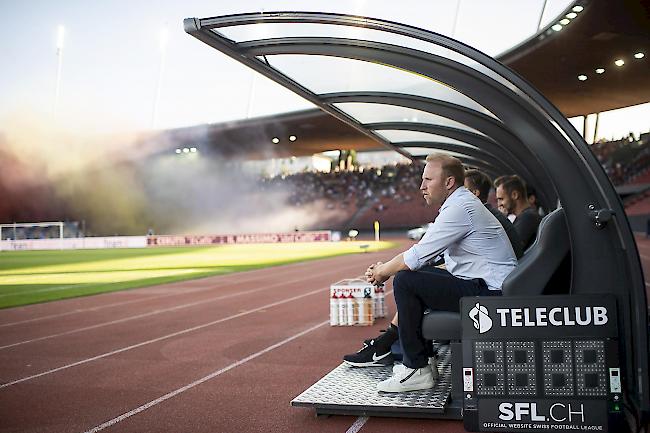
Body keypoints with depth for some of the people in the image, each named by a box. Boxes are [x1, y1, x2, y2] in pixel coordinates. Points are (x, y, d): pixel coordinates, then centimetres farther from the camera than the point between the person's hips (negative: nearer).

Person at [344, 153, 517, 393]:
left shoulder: (460, 208, -18)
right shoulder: (460, 203, 15)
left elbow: (417, 256, -20)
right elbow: (422, 253, 16)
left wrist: (383, 271, -2)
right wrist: (385, 268, 7)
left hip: (489, 292, -11)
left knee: (405, 281, -16)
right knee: (416, 274, 17)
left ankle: (417, 369, -8)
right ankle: (387, 343, 20)